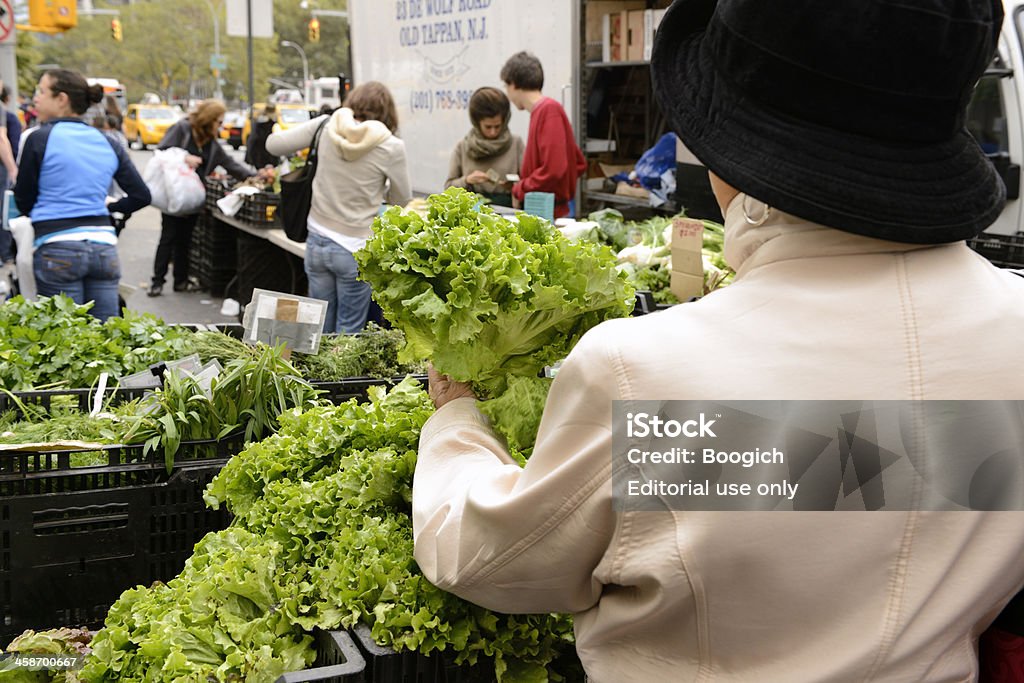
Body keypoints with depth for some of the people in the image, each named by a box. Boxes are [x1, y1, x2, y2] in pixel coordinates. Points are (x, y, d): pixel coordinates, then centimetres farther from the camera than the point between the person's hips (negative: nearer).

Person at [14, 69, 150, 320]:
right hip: (104, 247, 5)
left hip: (58, 250, -5)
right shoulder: (107, 143, 10)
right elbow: (141, 195, 11)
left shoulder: (40, 139, -4)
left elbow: (24, 201, 3)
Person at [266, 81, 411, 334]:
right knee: (348, 333, 7)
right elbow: (401, 199, 3)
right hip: (355, 249, -4)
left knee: (319, 328, 16)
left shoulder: (326, 126, -3)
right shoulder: (391, 147, -11)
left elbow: (273, 144, 4)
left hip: (317, 243, 4)